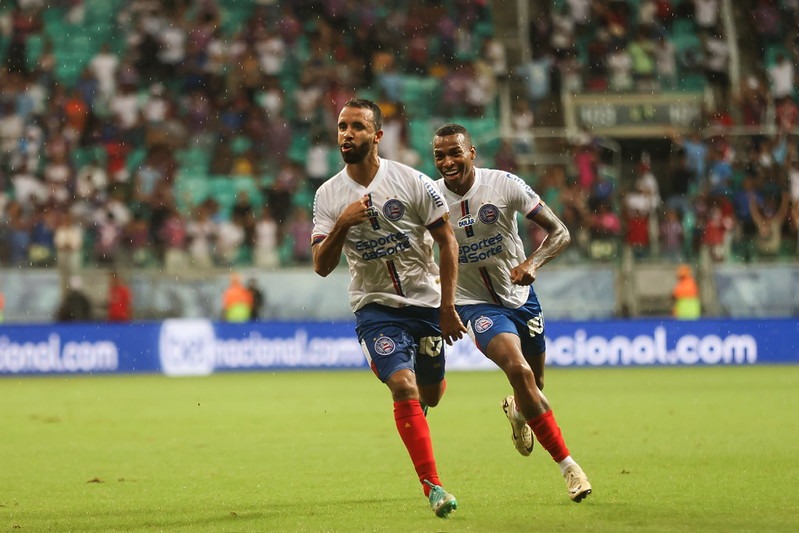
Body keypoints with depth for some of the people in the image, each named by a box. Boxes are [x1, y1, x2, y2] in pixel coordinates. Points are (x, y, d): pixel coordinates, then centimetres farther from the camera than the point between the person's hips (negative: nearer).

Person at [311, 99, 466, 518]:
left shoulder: (413, 182, -10)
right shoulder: (328, 196, -5)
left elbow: (447, 242, -2)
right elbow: (321, 267, -8)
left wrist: (447, 306, -4)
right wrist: (342, 224, -25)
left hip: (426, 301, 1)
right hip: (376, 307, -1)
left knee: (430, 395, 12)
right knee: (403, 387, -19)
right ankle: (432, 486, -13)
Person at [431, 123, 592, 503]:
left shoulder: (505, 184, -15)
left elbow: (559, 232, -13)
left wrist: (532, 263, -32)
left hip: (520, 296, 2)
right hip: (475, 303, -2)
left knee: (534, 385, 12)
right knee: (519, 369, -26)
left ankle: (517, 411, 54)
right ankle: (567, 465, -18)